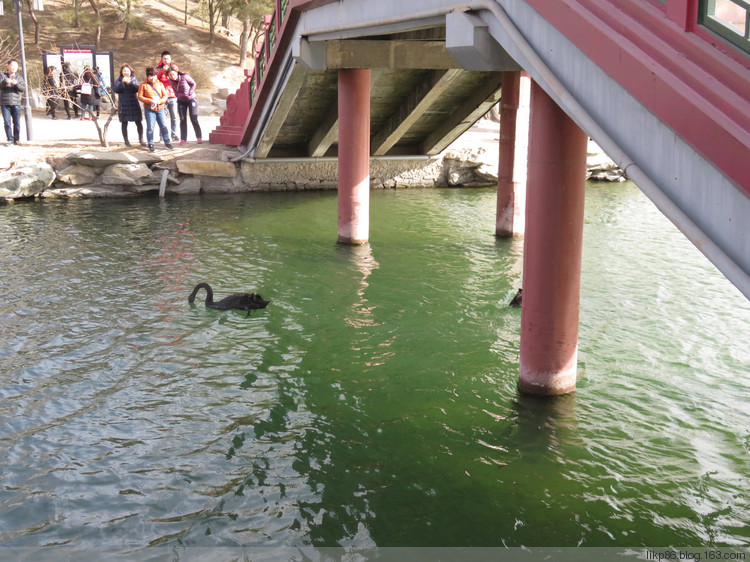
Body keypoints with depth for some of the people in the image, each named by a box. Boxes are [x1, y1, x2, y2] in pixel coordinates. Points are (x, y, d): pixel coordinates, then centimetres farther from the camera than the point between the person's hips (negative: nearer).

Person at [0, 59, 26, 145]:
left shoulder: (19, 77, 14)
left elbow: (24, 88, 2)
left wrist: (16, 84, -16)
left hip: (16, 103, 1)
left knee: (17, 123, 0)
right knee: (7, 122, -5)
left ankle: (17, 139, 10)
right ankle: (10, 139, 1)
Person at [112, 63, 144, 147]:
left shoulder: (134, 79, 8)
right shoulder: (119, 80, 4)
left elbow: (137, 89, -9)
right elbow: (115, 90, -11)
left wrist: (129, 82, -23)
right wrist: (122, 82, -25)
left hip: (134, 103, 1)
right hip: (123, 105, -1)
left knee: (139, 122, -3)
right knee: (124, 123, 2)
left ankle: (141, 139, 6)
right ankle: (126, 141, 11)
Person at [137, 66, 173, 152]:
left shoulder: (160, 84, 11)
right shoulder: (143, 85, 4)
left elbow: (165, 95, 8)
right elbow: (140, 97, -1)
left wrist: (160, 101, -12)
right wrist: (149, 101, -15)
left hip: (160, 108, 2)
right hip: (149, 109, -2)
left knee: (164, 126, -1)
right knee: (150, 127, -3)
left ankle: (167, 142, 13)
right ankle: (150, 145, 7)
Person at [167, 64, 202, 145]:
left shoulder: (185, 77, -22)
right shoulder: (171, 81, -10)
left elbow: (193, 84, -6)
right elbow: (176, 92, 0)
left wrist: (190, 93, -17)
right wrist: (183, 95, -18)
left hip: (191, 99, -3)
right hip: (181, 101, 3)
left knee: (194, 119, -5)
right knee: (182, 120, 2)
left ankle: (199, 137, 7)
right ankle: (183, 139, 8)